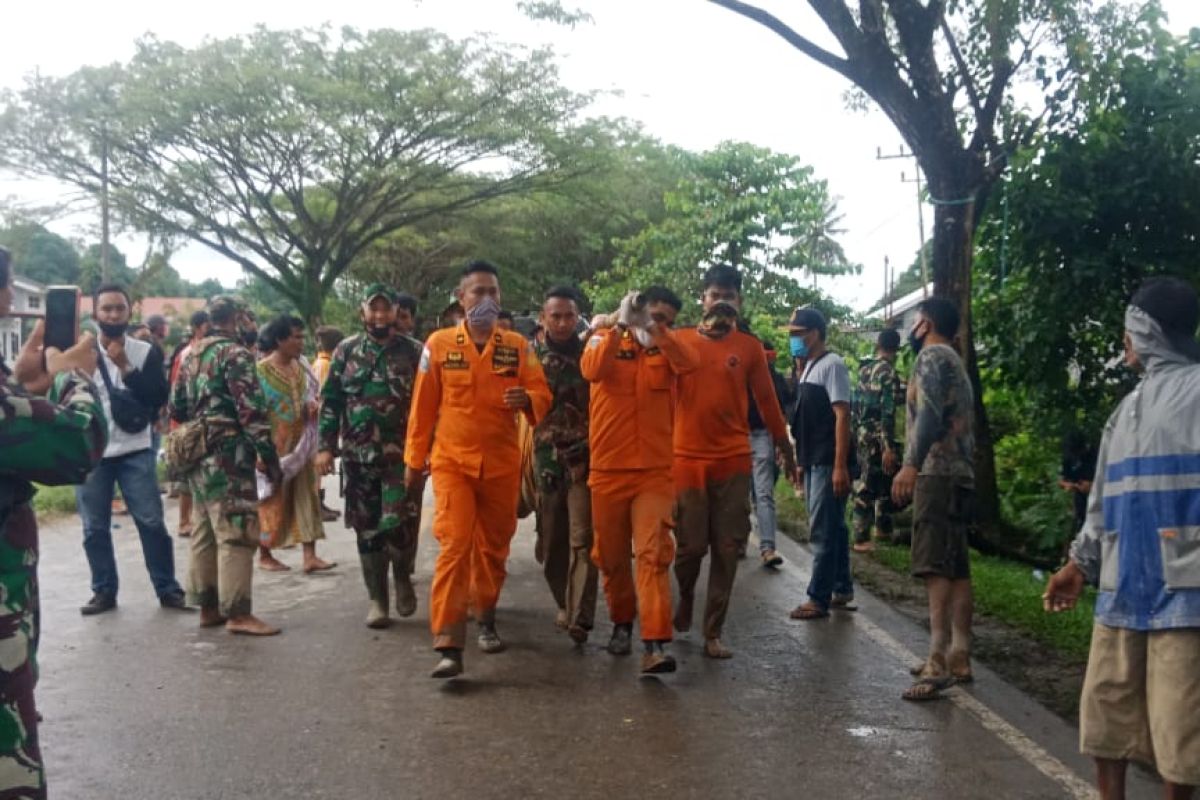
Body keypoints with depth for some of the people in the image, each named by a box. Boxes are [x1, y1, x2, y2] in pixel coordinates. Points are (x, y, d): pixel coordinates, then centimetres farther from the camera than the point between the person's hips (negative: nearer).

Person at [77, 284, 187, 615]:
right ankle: (103, 592, 17)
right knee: (94, 528, 6)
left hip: (134, 453, -1)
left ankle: (168, 589, 8)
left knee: (152, 522, -1)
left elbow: (159, 397, -9)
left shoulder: (146, 352, 2)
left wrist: (127, 368, -15)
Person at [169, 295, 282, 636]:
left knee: (205, 533, 13)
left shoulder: (192, 355, 17)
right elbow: (252, 412, -18)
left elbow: (177, 408, 22)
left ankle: (208, 606, 19)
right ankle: (237, 612, -7)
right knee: (236, 533, -7)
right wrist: (270, 460, -16)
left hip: (197, 456, 9)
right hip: (227, 456, -9)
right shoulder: (235, 353, -11)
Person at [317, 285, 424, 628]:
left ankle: (402, 577, 18)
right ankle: (377, 599, 18)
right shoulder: (346, 351, 8)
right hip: (358, 456, 3)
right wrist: (326, 446, 1)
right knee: (367, 529, 7)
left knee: (399, 523, -11)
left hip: (402, 455, -2)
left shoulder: (414, 351, 2)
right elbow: (330, 402, 8)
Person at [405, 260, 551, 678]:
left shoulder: (518, 346, 3)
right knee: (455, 546, -12)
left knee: (493, 547, 13)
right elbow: (423, 407, 4)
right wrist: (414, 461, 6)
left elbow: (542, 394, 1)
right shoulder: (438, 344, 0)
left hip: (502, 464, 2)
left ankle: (486, 620, 35)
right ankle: (448, 646, -13)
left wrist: (527, 400, -23)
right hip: (452, 461, -2)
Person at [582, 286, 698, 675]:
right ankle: (622, 623, 34)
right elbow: (592, 369, -20)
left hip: (654, 471, 0)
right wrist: (621, 325, -28)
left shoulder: (666, 349, 7)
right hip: (608, 469, 1)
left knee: (654, 553, -12)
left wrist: (652, 329, -24)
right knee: (611, 555, 12)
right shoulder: (605, 338, 3)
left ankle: (655, 644, -15)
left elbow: (690, 362, -17)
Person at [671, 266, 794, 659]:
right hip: (687, 459, -1)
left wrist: (786, 449, 16)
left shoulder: (750, 347, 5)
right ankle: (685, 597, 35)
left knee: (727, 550, 3)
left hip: (733, 461, 1)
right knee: (690, 545, 2)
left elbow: (766, 401, 11)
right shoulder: (680, 340, 2)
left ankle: (713, 633, 13)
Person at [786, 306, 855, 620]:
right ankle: (842, 590, 25)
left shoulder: (831, 365, -11)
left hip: (828, 463, -9)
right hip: (813, 462, 9)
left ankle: (818, 599, -1)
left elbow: (842, 415, -17)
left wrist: (840, 465, -21)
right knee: (833, 528, 15)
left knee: (823, 531, -6)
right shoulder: (807, 367, 15)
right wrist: (798, 458, 15)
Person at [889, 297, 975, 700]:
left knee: (936, 568, -15)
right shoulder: (955, 361, 25)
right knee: (956, 569, 9)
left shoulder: (931, 356, -5)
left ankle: (939, 661, -20)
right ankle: (959, 656, 12)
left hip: (937, 473, -10)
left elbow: (930, 412, -20)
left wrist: (911, 464, -29)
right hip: (959, 474, 10)